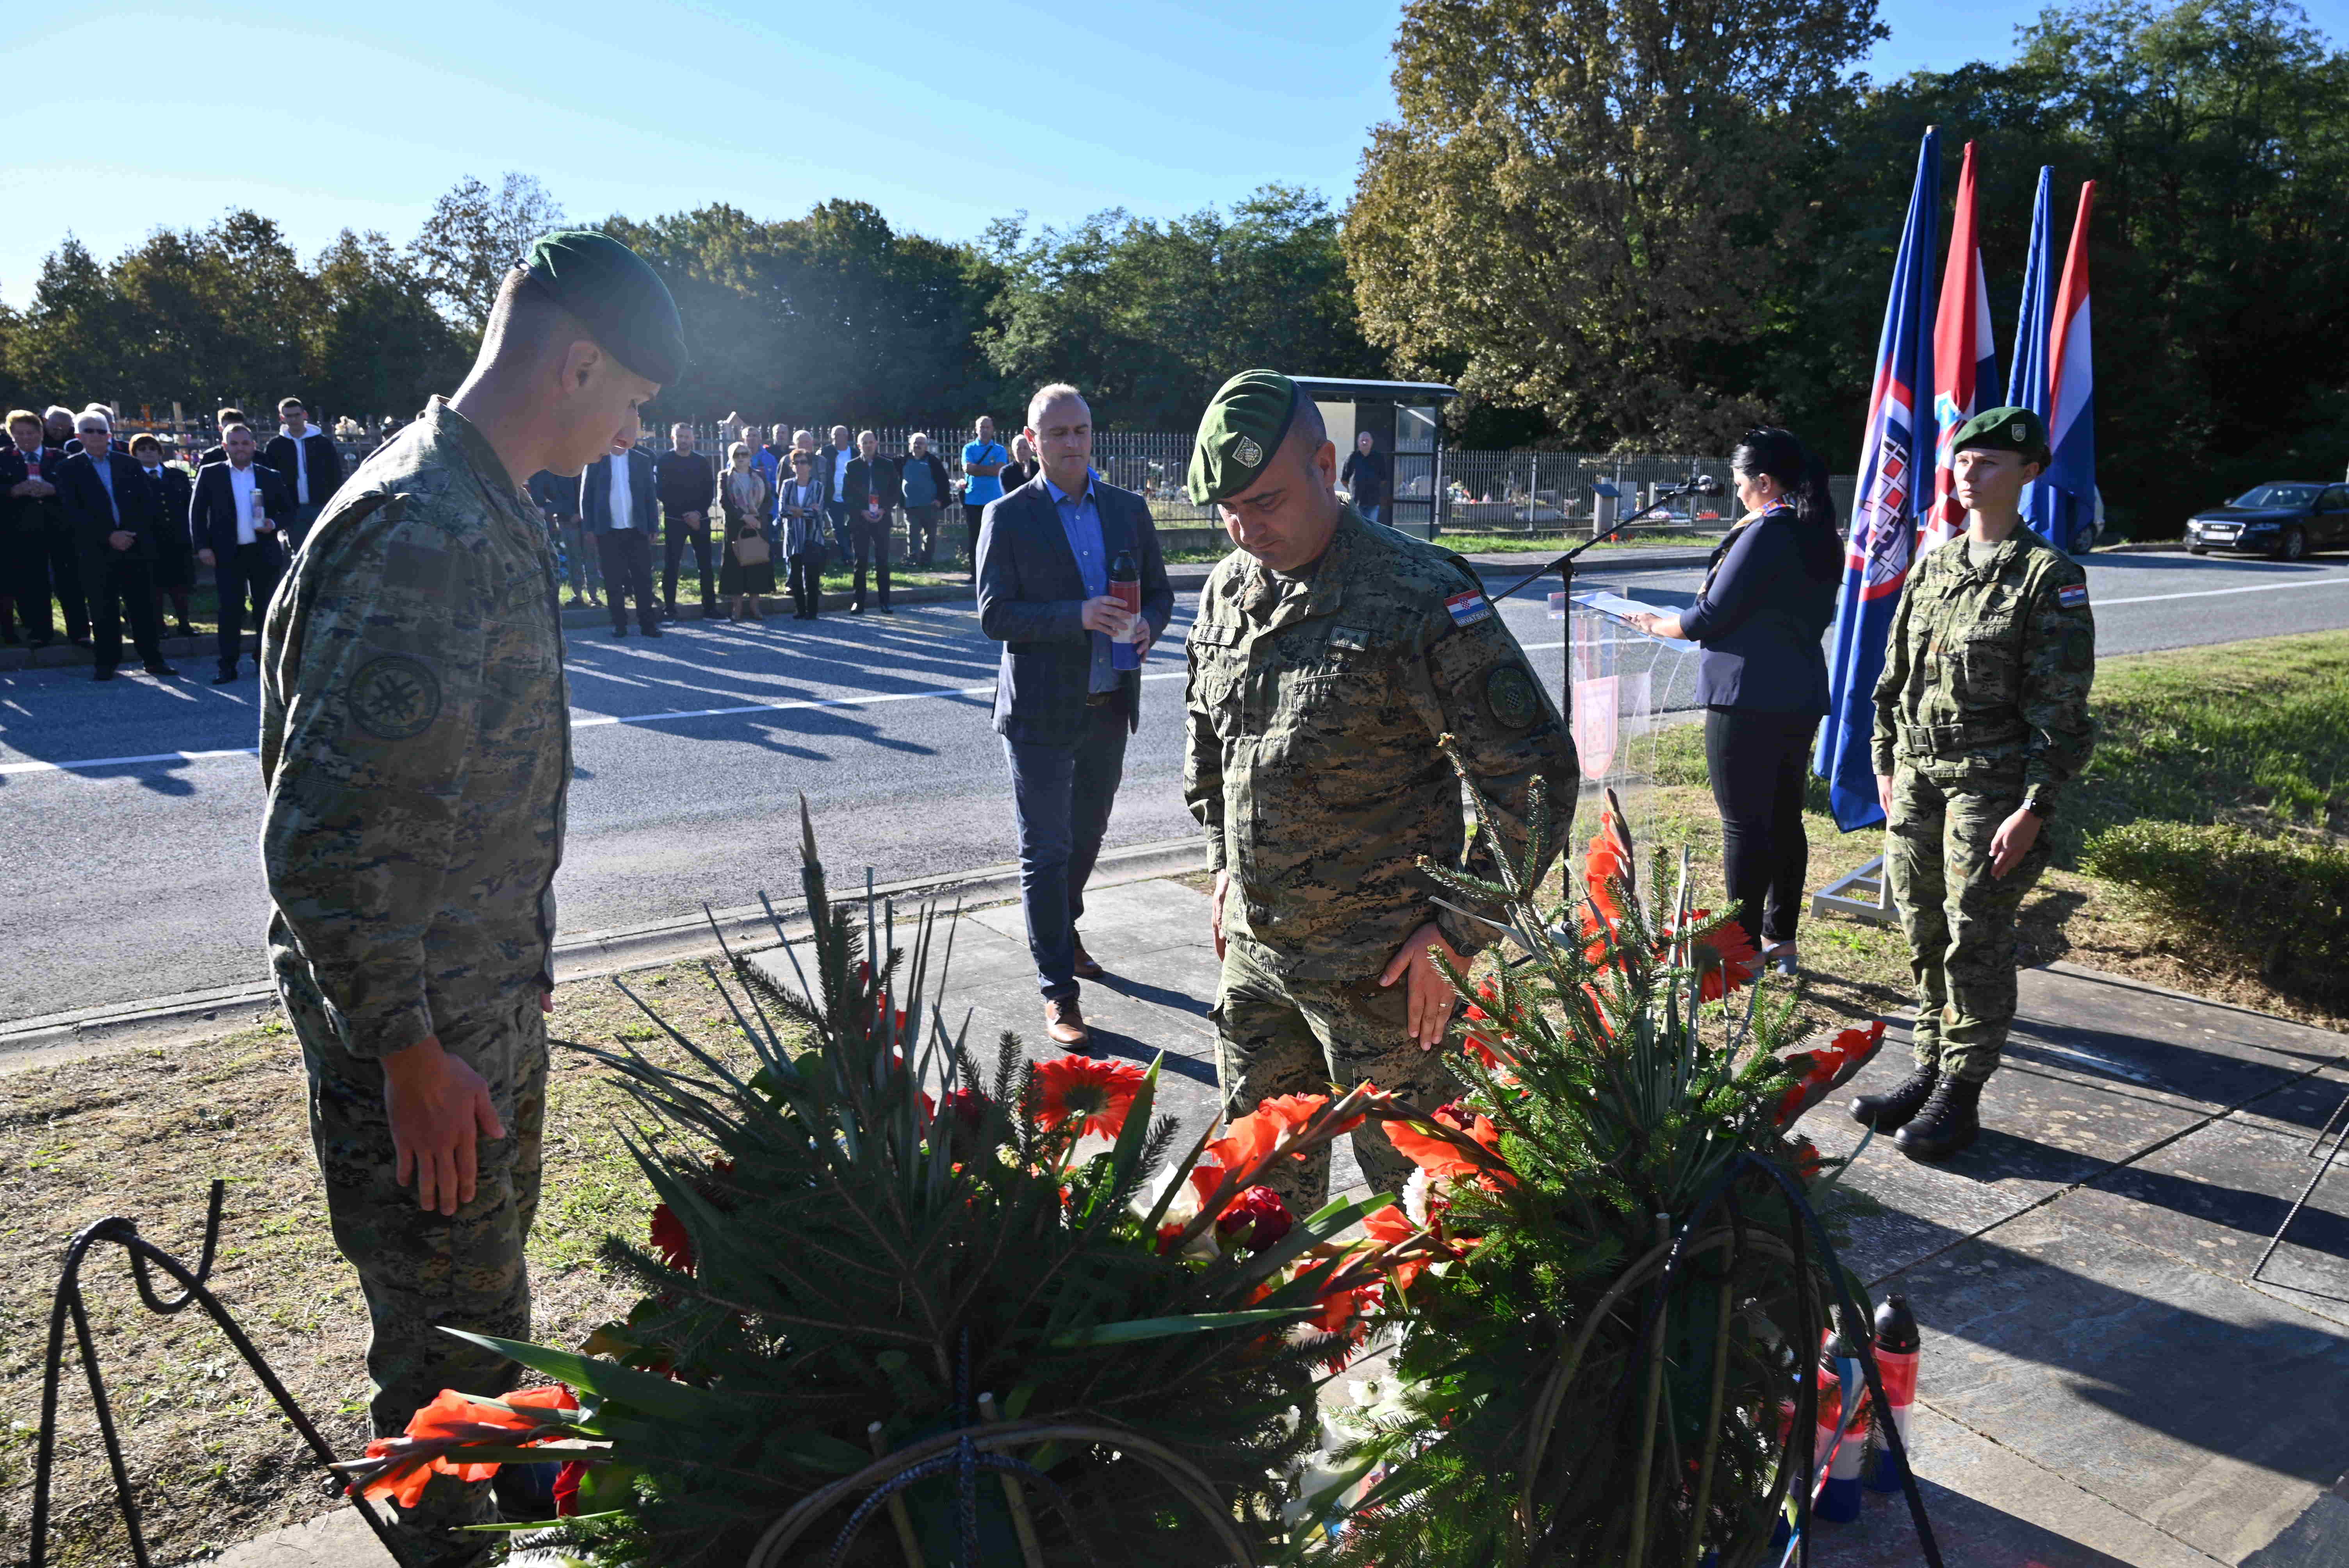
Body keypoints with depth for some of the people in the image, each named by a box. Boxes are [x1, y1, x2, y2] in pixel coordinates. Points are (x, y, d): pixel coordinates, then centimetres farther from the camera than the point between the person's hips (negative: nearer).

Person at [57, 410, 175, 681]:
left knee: (143, 606, 2)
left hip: (136, 547, 1)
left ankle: (153, 659, 8)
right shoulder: (70, 470, 4)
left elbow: (149, 502, 6)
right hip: (98, 552, -1)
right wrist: (109, 537, -12)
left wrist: (137, 534, -6)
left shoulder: (128, 464, 10)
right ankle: (106, 663, 10)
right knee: (103, 610, 2)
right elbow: (74, 514, -4)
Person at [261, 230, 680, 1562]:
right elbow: (326, 840, -27)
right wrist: (412, 1058, -20)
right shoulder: (419, 532, -25)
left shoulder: (490, 510, 7)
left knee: (490, 1305, 26)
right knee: (449, 1340, 9)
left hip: (492, 1011, 10)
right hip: (424, 1037, -10)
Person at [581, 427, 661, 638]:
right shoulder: (596, 460, 2)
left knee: (643, 578, 1)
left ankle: (648, 622, 6)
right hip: (608, 531, -1)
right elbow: (586, 495, 3)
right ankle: (619, 624, 9)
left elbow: (649, 496, 8)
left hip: (637, 530, 1)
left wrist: (652, 528, 3)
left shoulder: (642, 460, 7)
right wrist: (590, 528, -3)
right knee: (614, 580, 3)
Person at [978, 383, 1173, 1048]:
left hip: (1109, 708, 5)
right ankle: (1058, 991, 7)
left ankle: (1063, 926, 45)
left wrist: (1146, 626, -11)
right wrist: (1078, 616, -24)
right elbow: (993, 615, -11)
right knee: (1047, 850, -1)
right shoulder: (1008, 517, -5)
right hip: (1041, 712, -4)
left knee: (1087, 836, 19)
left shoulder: (1129, 510, 8)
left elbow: (1160, 593, 12)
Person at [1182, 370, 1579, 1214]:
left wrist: (1459, 932, -17)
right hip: (1252, 949, 7)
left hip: (1383, 968, -6)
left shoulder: (1418, 596, -17)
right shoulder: (1226, 590, 5)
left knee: (1409, 1180, 8)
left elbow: (1536, 769, -17)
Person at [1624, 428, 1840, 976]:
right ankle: (1781, 940, 23)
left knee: (1744, 824, -1)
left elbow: (1711, 616, -15)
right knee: (1785, 819, 15)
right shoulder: (1824, 538, 11)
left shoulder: (1765, 534, -16)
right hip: (1802, 698, 9)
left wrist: (1657, 626, 3)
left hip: (1749, 699, -9)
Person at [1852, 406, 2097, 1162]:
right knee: (1925, 938, 12)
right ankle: (1929, 1071, 25)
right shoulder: (1932, 566, 11)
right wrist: (1886, 765, 13)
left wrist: (2034, 808, -15)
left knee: (1977, 944, 0)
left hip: (1991, 785, -6)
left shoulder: (2049, 576, -7)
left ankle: (1960, 1095, 11)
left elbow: (2062, 708, -10)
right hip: (1917, 778, 6)